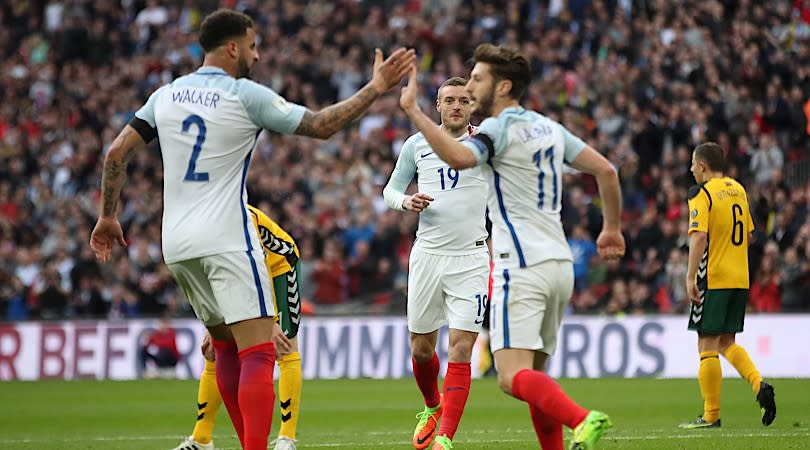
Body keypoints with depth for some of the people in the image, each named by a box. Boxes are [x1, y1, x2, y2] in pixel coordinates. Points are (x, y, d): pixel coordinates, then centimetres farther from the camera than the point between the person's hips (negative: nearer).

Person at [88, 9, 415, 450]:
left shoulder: (166, 95, 10)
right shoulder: (245, 95, -7)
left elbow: (116, 154, 11)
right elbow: (321, 125, -1)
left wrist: (108, 216, 22)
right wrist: (376, 87, 7)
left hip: (177, 245, 7)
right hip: (226, 241, -7)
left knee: (227, 346, 18)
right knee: (258, 352, -10)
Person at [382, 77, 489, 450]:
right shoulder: (416, 145, 7)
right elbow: (391, 189, 14)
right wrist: (406, 202, -6)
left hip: (470, 258, -2)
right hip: (427, 255, 2)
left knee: (461, 350, -11)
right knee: (421, 347, 9)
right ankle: (432, 408, 38)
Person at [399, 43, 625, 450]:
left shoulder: (499, 129, -8)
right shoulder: (549, 128, 15)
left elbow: (458, 157, -30)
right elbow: (605, 170, 16)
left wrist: (413, 111, -25)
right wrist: (612, 228, 27)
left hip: (522, 266, -8)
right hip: (559, 263, 8)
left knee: (514, 377, -17)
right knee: (534, 374, 15)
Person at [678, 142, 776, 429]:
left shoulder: (702, 193, -10)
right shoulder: (738, 190, 13)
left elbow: (699, 237, -20)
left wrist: (690, 277, -20)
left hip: (712, 279, -7)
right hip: (740, 279, 7)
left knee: (707, 346, -1)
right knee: (726, 343, 16)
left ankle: (711, 415, 0)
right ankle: (760, 385, -6)